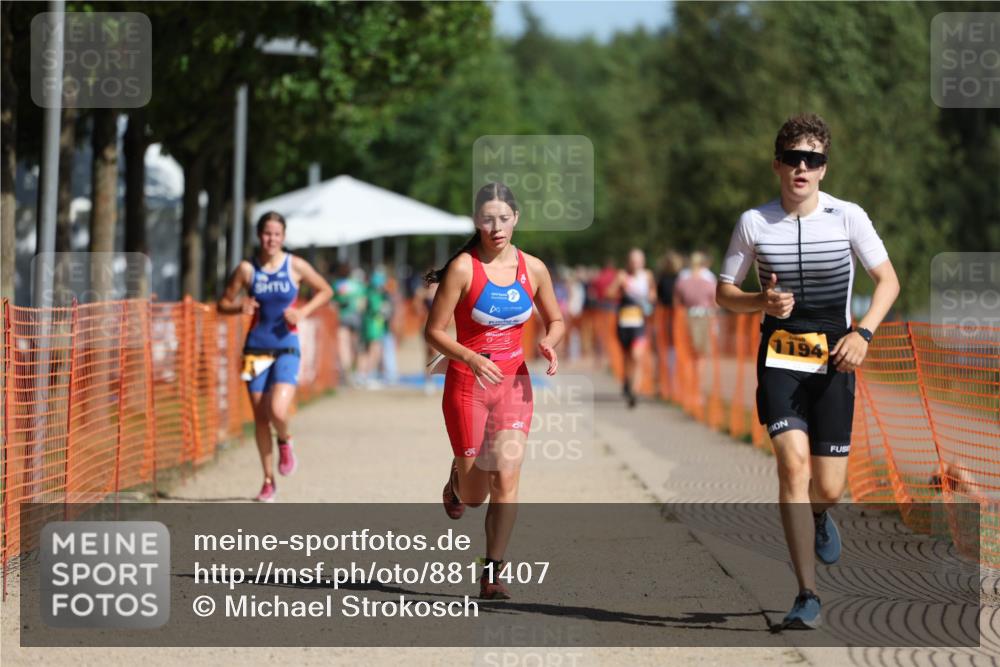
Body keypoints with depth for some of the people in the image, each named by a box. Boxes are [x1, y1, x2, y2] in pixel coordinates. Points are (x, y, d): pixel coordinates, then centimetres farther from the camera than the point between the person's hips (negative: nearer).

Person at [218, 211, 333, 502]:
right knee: (260, 418, 5)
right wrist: (240, 307, -15)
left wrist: (303, 312, -5)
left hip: (286, 349, -2)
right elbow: (223, 303, 7)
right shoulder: (247, 269, 0)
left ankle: (285, 442, 16)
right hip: (256, 349, 2)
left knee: (278, 412, -20)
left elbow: (325, 290, 11)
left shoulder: (296, 266, -2)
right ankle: (268, 481, 19)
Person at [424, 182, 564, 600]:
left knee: (506, 476, -12)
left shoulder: (532, 268, 1)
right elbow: (434, 332, -10)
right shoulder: (463, 268, -11)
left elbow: (555, 320, 16)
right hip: (467, 382, -2)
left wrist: (549, 342, -7)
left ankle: (493, 574, -6)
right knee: (474, 495, 3)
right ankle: (458, 481, 41)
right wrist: (472, 358, -26)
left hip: (514, 382, 2)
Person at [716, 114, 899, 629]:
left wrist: (863, 332, -10)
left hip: (833, 359, 0)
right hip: (780, 357, 0)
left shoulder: (848, 217, -3)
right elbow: (724, 293, 8)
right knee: (793, 462, -19)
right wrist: (764, 302, -13)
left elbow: (888, 280, 5)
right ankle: (807, 597, -15)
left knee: (829, 486, 1)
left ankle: (818, 515, 43)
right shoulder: (754, 223, -1)